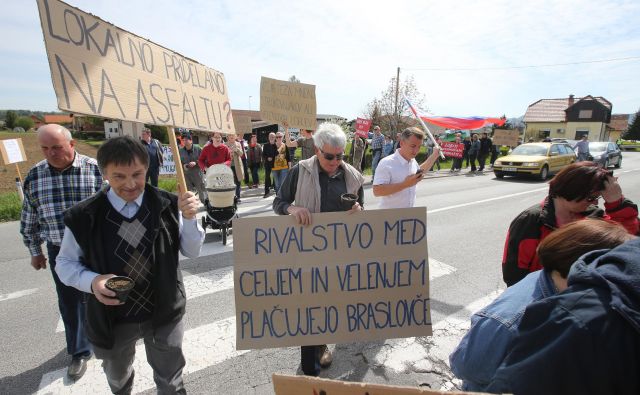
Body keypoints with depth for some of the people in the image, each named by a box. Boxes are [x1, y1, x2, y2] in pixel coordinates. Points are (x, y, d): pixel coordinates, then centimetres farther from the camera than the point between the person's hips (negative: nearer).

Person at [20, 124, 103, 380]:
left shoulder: (95, 169, -13)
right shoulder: (34, 176, -2)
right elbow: (29, 218, 9)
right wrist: (35, 252, 12)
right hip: (59, 251, 3)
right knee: (69, 302, 13)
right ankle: (79, 352, 31)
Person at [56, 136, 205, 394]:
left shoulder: (167, 205, -14)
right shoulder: (83, 216, -16)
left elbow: (192, 252, -8)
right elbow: (65, 263, -2)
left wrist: (188, 218, -26)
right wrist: (92, 281, -22)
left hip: (164, 314, -1)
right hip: (112, 319, 1)